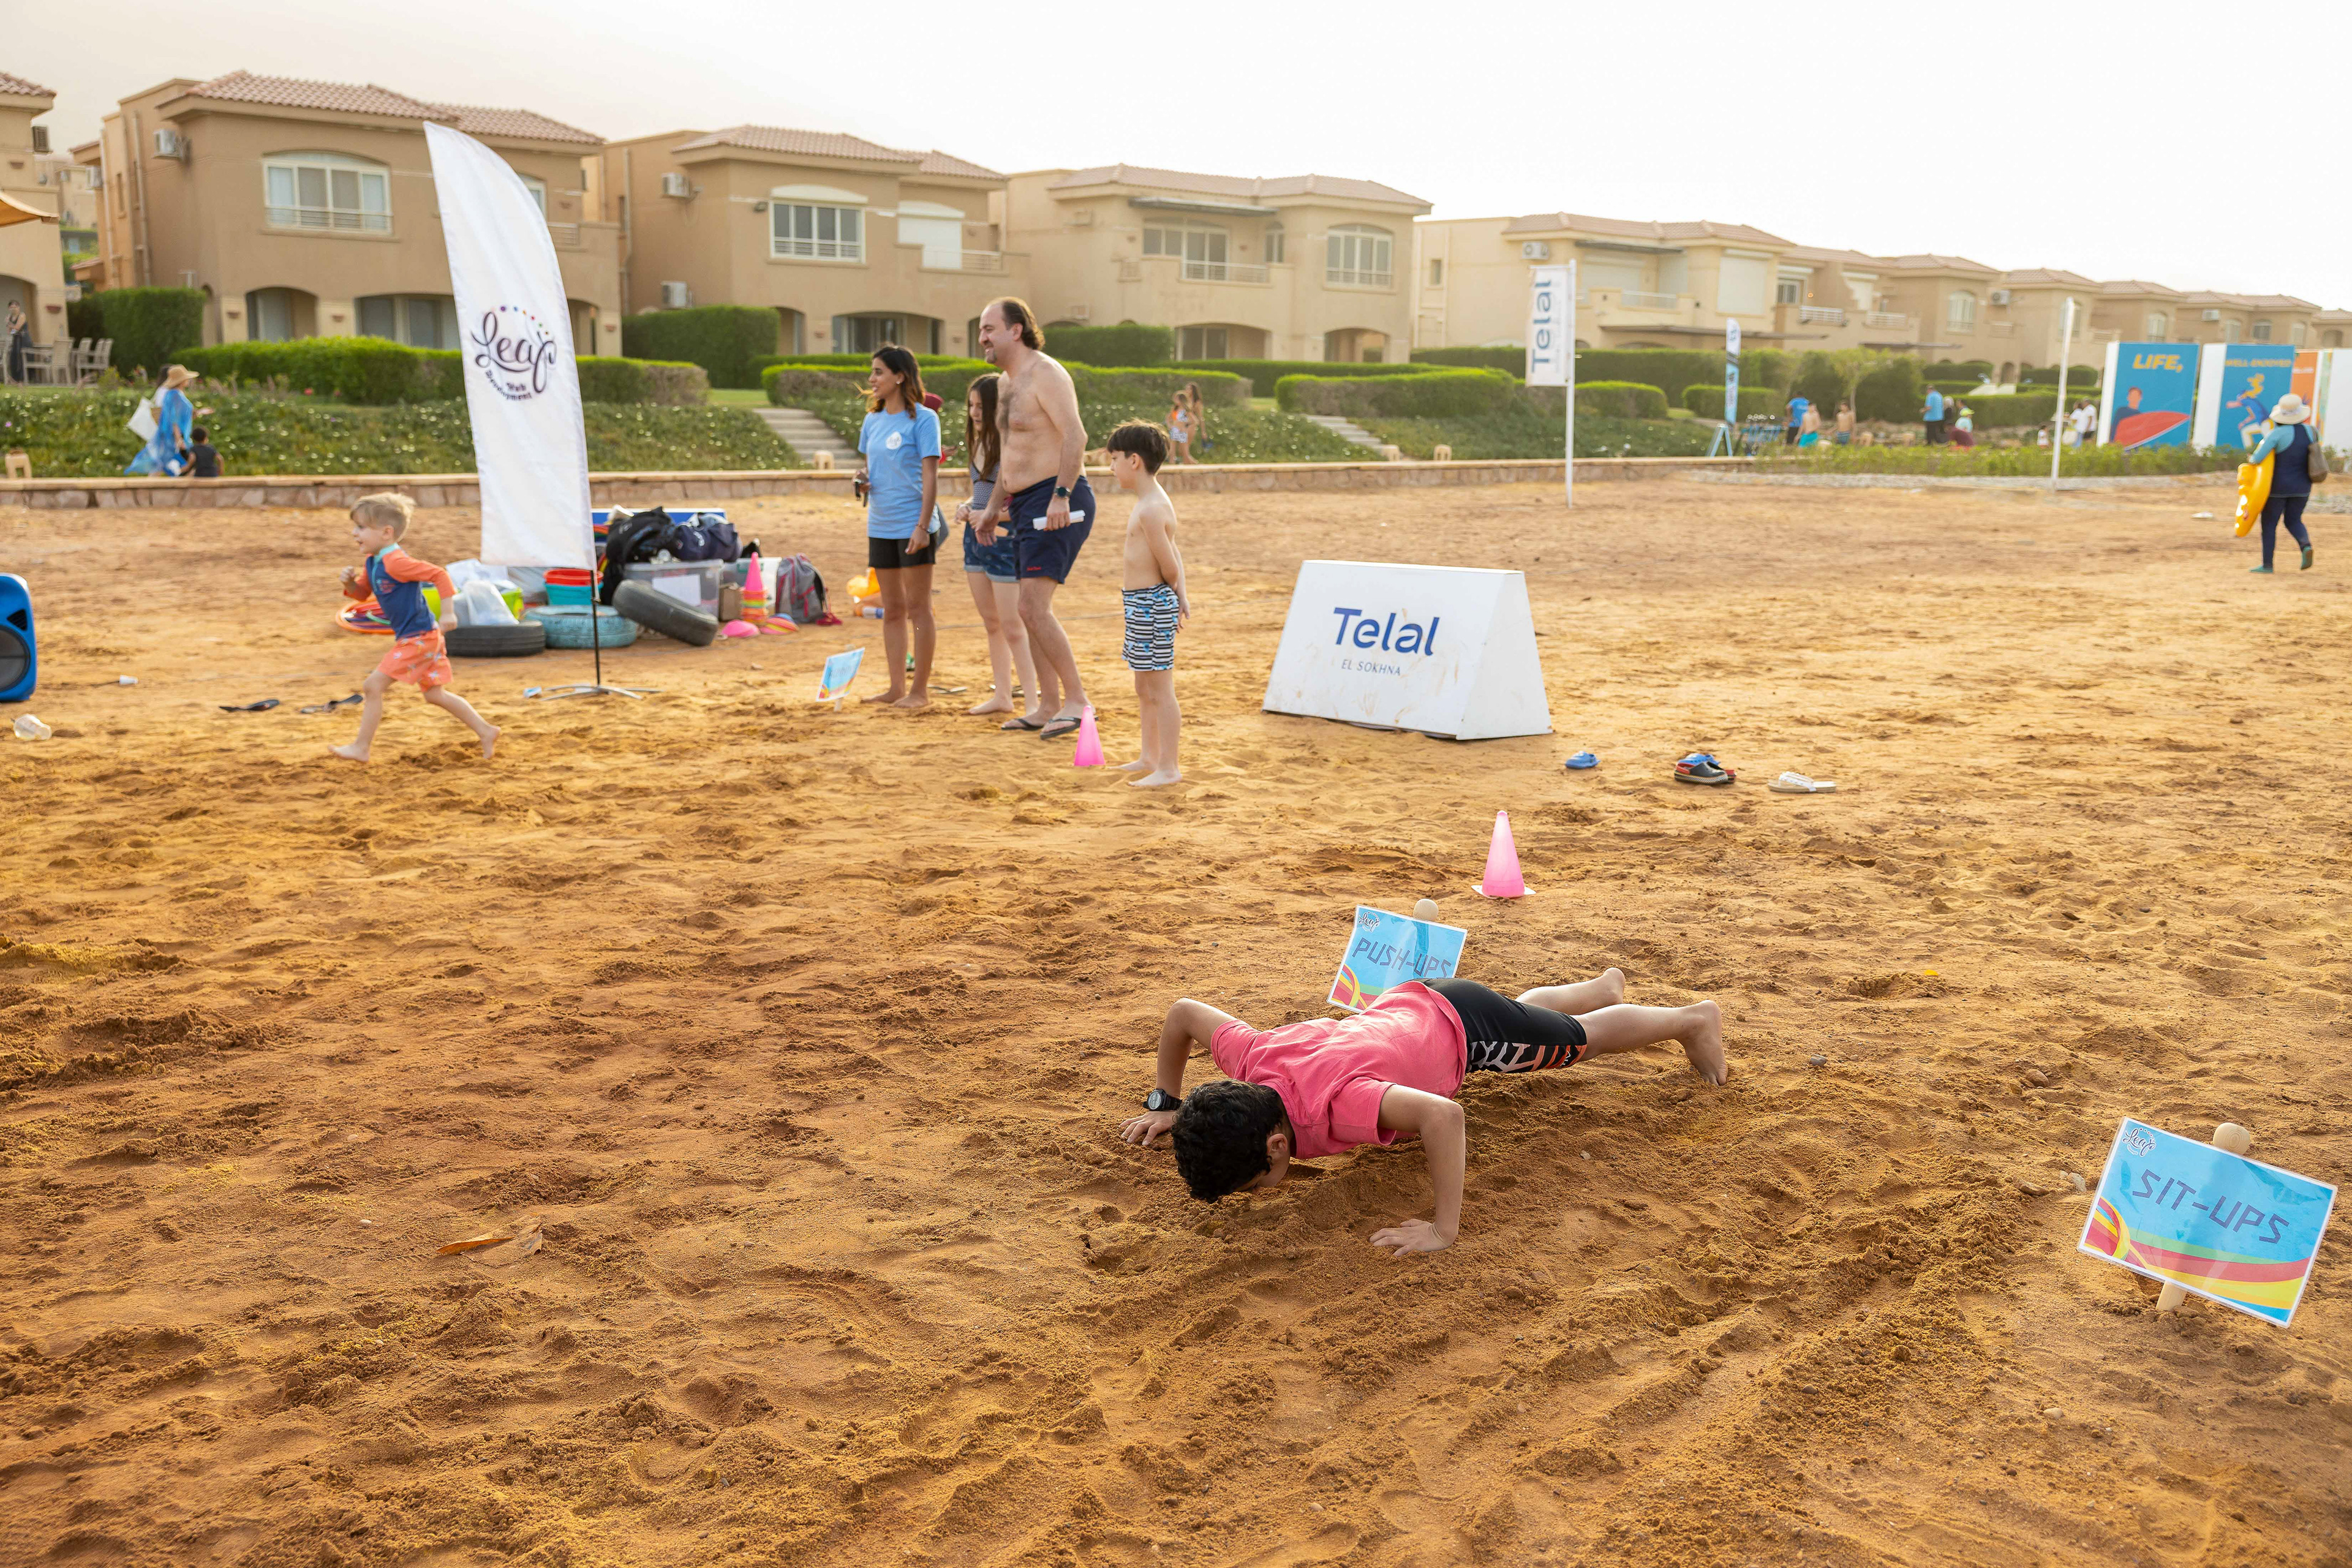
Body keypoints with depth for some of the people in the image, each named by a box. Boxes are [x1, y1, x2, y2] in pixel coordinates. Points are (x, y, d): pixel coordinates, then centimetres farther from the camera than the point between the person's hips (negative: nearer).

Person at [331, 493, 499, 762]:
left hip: (419, 638, -11)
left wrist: (448, 612, -25)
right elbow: (362, 593, 21)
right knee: (434, 694, 18)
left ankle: (360, 748, -2)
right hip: (423, 638, 11)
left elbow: (439, 575, -23)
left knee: (373, 685, -9)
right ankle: (486, 732, 24)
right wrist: (350, 582, -1)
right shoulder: (373, 563, 9)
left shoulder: (395, 563, -21)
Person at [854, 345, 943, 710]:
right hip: (880, 526, 7)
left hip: (913, 526, -7)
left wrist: (923, 526, -19)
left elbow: (930, 477, -12)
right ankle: (897, 687, 19)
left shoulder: (922, 419, -8)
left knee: (917, 609, -2)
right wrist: (863, 482, -2)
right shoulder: (873, 421, 11)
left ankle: (920, 690, 4)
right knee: (892, 610, 11)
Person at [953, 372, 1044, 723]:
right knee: (991, 622, 15)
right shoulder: (977, 443, 13)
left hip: (1004, 537, -9)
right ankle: (1002, 696, 25)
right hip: (976, 536, 9)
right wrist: (966, 507, 5)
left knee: (1012, 627, -10)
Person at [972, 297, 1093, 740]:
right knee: (1031, 610, 11)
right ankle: (1050, 707, 18)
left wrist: (1061, 496, -33)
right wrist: (994, 508, 27)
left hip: (1057, 503, -10)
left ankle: (1077, 700, -9)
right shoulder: (1006, 382, 18)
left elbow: (1075, 435, -23)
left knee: (1034, 608, -16)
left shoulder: (1045, 374, -12)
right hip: (1027, 504, 10)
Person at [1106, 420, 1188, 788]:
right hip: (1143, 605, 11)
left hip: (1151, 605, -11)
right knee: (1144, 689, 19)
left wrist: (1173, 595, 1)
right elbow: (1175, 556, 13)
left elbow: (1170, 568, -18)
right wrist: (1181, 596, 4)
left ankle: (1169, 768, 4)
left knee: (1160, 690, -3)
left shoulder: (1151, 510, -19)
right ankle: (1150, 758, 31)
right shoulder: (1152, 502, 13)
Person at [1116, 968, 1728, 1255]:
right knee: (1525, 1007, 37)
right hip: (1405, 1000, 7)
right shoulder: (1252, 1059, -29)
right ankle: (1605, 985, 67)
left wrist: (1445, 1228, -52)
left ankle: (1694, 1018, 46)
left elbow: (1443, 1115, -57)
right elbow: (1183, 1012, -12)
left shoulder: (1331, 1102, -47)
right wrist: (1166, 1104, -4)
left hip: (1463, 1026, -7)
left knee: (1581, 1038, 21)